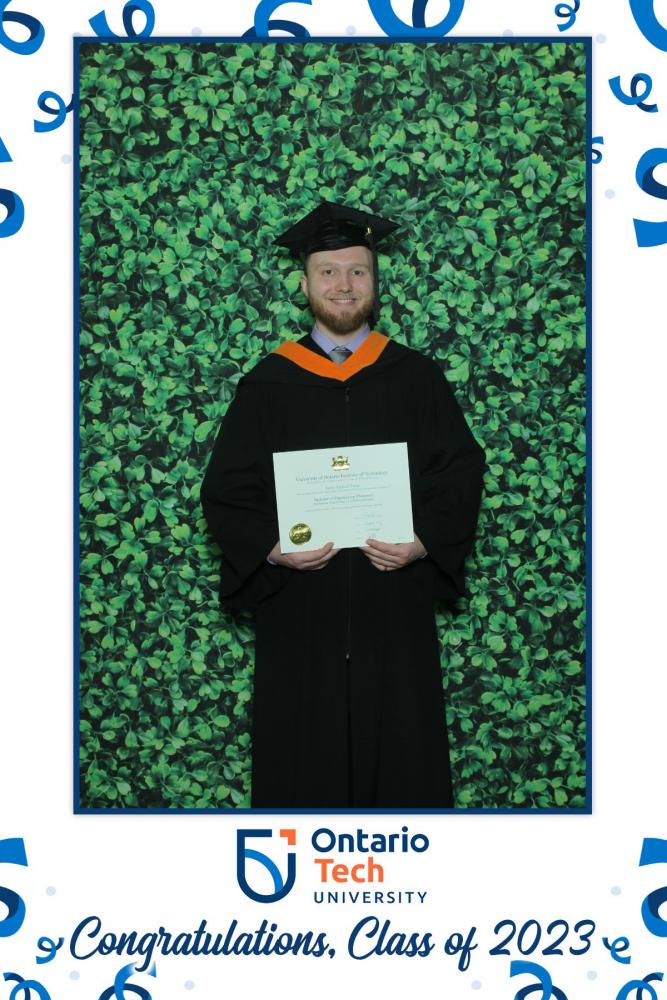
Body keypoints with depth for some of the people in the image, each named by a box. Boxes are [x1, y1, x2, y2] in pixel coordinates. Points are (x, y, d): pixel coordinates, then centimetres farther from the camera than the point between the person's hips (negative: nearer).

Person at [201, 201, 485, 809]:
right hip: (298, 613, 0)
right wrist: (269, 547, -14)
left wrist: (425, 541, -13)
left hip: (395, 607, 0)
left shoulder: (416, 378, 6)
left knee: (401, 760, 4)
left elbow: (462, 470, 4)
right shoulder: (268, 385, 5)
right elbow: (227, 489, 4)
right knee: (304, 766, 4)